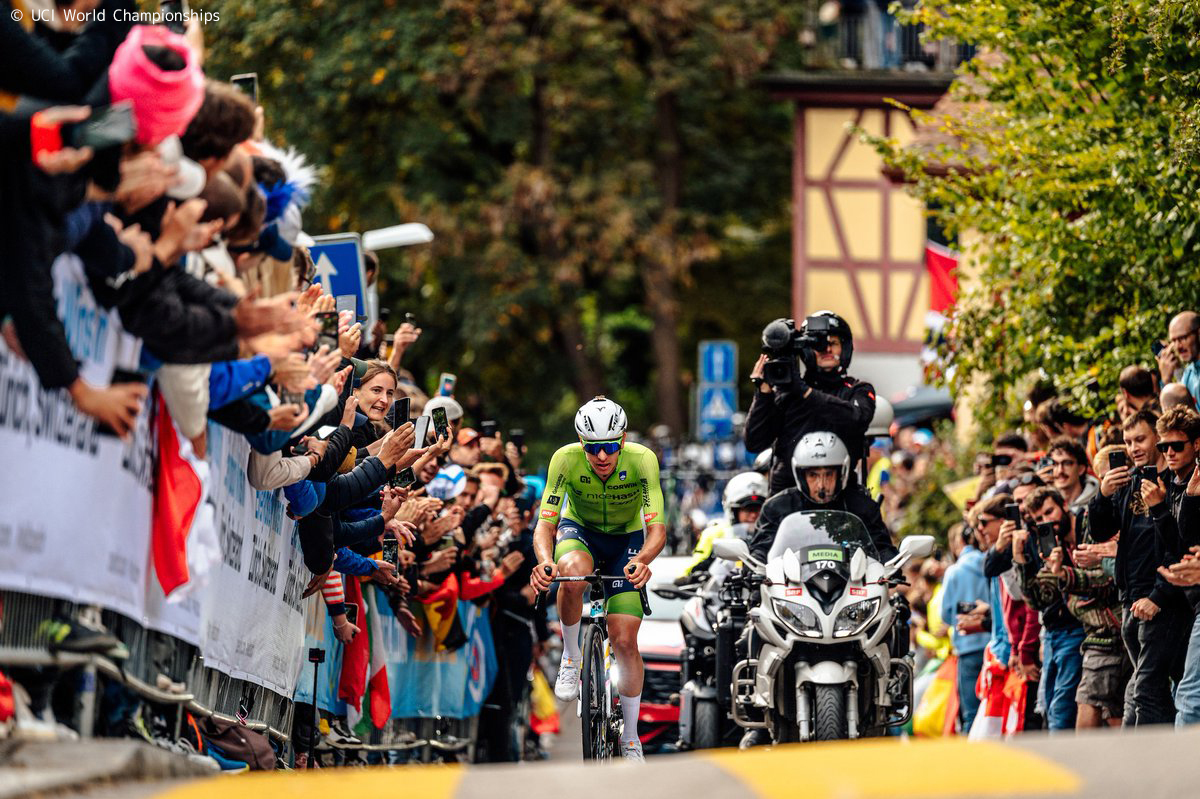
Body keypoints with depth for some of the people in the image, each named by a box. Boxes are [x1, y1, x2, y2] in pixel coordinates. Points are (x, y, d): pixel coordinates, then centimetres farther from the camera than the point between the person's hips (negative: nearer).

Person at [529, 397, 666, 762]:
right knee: (572, 573, -38)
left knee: (624, 642, -8)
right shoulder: (566, 459, -28)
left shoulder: (642, 460, -29)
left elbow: (657, 529, -32)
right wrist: (545, 561, -51)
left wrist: (642, 560, -54)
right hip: (580, 530, 0)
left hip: (627, 540, 0)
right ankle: (571, 657, -12)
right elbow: (545, 524, -29)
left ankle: (631, 741, 9)